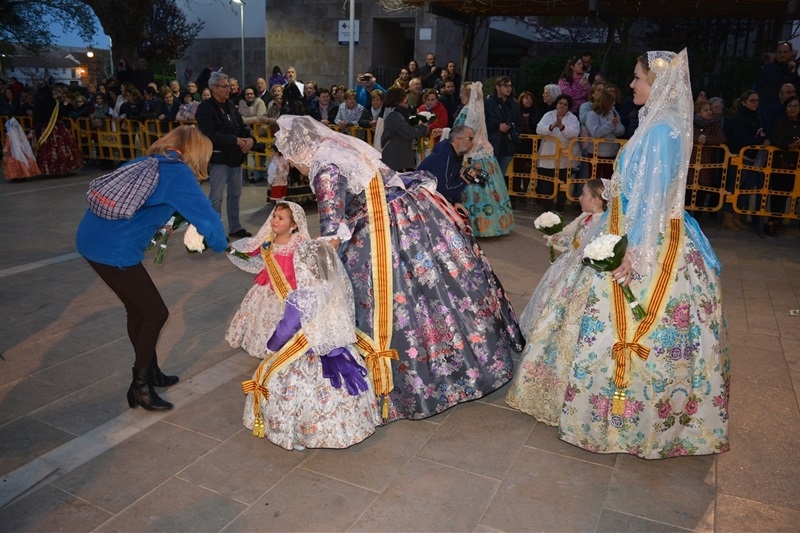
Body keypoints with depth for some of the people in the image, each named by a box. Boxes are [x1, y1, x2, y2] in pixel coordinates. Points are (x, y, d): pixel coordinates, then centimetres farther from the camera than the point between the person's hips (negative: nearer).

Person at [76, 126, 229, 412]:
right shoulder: (178, 173, -9)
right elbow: (205, 216, -12)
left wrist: (160, 226, 27)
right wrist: (221, 245, 6)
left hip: (94, 237, 9)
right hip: (114, 249, -9)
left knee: (138, 308, 20)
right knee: (156, 313, 4)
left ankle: (150, 372, 35)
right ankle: (140, 386, 16)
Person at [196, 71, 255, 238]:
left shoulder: (230, 105, 12)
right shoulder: (205, 108, -10)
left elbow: (241, 126, 14)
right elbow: (209, 135, -20)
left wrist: (250, 138, -8)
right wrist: (235, 140, -20)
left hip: (235, 156, 7)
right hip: (219, 157, -7)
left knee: (235, 193, 14)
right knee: (216, 196, -2)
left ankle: (235, 227, 26)